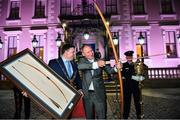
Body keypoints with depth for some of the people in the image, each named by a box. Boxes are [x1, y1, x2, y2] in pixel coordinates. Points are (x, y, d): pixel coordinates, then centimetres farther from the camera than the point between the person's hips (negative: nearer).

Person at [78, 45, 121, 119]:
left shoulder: (100, 61, 0)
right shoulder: (82, 60, -1)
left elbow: (109, 70, -7)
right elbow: (79, 66, -24)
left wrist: (116, 68, -29)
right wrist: (96, 64, -36)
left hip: (99, 93, 0)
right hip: (87, 94, 1)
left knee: (101, 116, 8)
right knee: (89, 116, 18)